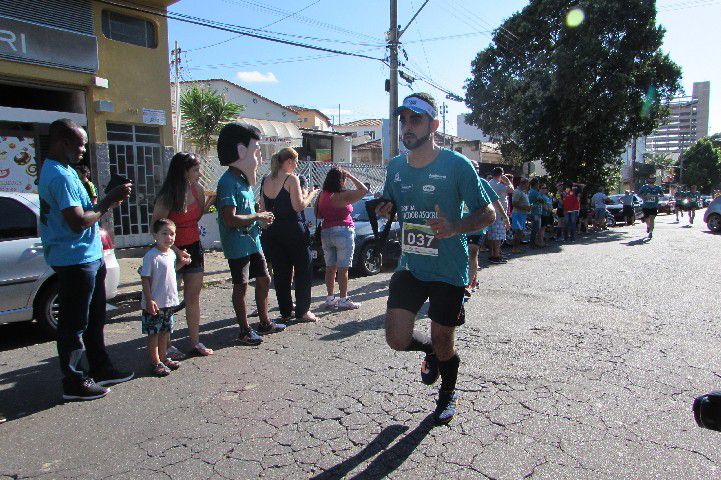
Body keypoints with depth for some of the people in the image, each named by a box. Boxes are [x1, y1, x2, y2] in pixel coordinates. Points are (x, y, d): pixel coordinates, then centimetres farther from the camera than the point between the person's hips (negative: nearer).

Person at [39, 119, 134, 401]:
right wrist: (108, 202, -14)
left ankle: (100, 369, 31)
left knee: (94, 318, 18)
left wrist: (110, 200, 3)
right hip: (75, 261, -11)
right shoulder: (60, 176, -19)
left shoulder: (63, 170, 14)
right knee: (74, 324, 2)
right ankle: (74, 382, 15)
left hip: (88, 257, 11)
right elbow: (78, 222, -25)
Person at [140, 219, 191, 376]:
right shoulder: (151, 256, -18)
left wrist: (182, 262, 7)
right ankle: (156, 362, 15)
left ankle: (163, 357, 32)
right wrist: (149, 300, -21)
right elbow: (145, 279, -17)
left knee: (166, 331, 18)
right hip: (155, 304, -8)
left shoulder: (171, 253, 6)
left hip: (170, 302, 8)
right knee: (154, 333, 4)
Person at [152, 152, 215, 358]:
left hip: (194, 248, 6)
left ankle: (195, 342, 20)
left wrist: (210, 201, -2)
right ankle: (166, 344, 17)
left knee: (193, 297, 10)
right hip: (172, 250, -5)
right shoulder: (167, 197, -17)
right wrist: (176, 251, -19)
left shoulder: (197, 189, 0)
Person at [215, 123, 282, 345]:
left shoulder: (244, 179, 12)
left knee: (264, 279, 16)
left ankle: (265, 322, 31)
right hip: (238, 244, -10)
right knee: (241, 285, 1)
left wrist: (261, 217, 7)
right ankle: (244, 331, 15)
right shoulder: (228, 182, -18)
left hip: (253, 240, 10)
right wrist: (258, 216, -17)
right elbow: (230, 219, -27)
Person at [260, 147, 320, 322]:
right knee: (303, 270, 6)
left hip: (272, 232, 7)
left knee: (280, 272, 12)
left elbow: (263, 209, 12)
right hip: (292, 230, -6)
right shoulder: (291, 179, -9)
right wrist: (310, 195, 1)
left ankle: (286, 311, 19)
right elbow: (298, 206, -15)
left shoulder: (265, 181, 10)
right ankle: (302, 311, 8)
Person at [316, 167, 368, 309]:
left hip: (326, 233, 7)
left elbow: (318, 214, 16)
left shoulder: (323, 195, 6)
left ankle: (330, 298, 17)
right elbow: (364, 190, -13)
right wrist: (351, 177, -6)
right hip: (343, 232, -7)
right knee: (343, 269, -2)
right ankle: (343, 300, 1)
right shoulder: (343, 196, -15)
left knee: (330, 268, 12)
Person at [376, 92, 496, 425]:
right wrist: (385, 209, -5)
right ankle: (430, 351, 33)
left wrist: (454, 228, -27)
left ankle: (448, 395, 42)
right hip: (410, 267, 4)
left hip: (448, 271, -3)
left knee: (443, 343, 9)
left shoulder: (457, 165, -11)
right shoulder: (395, 166, 4)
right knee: (397, 339, -5)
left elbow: (487, 214, -9)